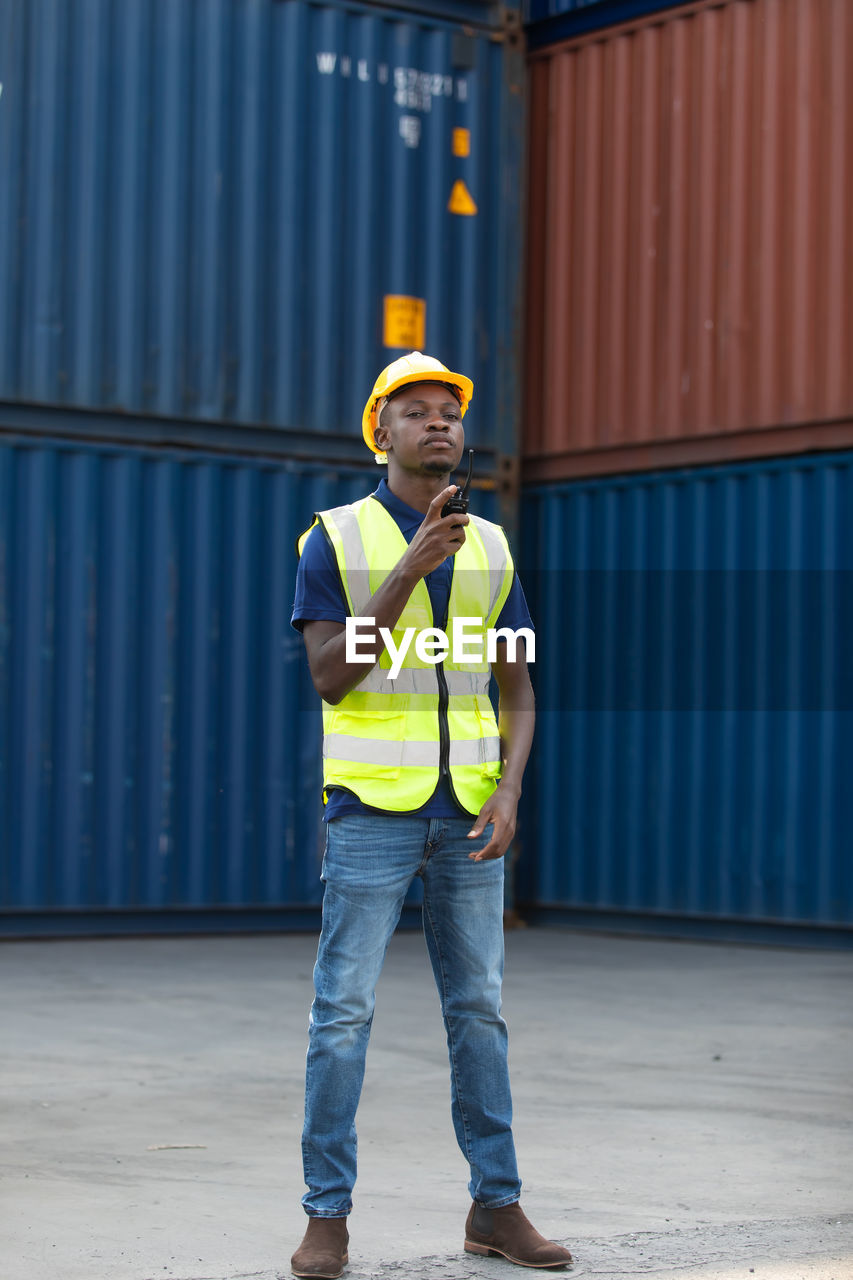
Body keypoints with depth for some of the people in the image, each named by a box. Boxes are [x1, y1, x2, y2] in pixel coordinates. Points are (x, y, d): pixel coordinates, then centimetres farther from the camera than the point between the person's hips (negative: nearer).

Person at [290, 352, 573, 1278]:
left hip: (467, 811, 4)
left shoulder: (489, 548, 10)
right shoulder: (334, 540, -2)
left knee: (478, 1008, 7)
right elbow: (330, 677, -13)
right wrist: (409, 570, -21)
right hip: (372, 807, -4)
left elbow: (516, 691, 9)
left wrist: (509, 793, -9)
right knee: (343, 1011, -5)